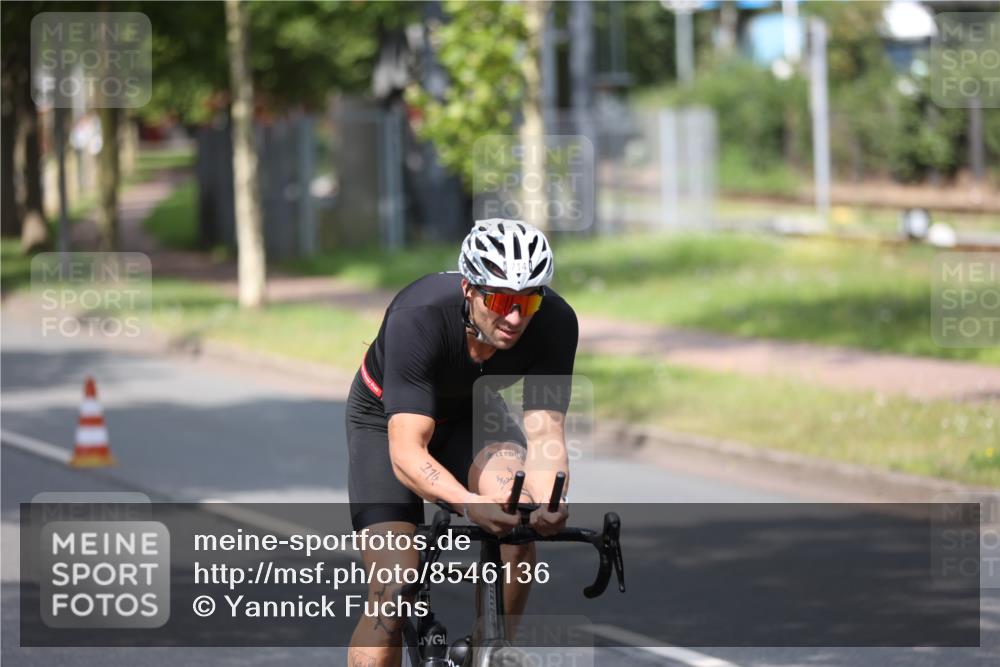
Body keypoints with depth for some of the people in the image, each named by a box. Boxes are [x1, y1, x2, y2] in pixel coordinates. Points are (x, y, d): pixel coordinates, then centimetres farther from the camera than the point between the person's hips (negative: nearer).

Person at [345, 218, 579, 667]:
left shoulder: (555, 322, -29)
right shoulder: (418, 320, -39)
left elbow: (544, 434, -31)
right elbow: (406, 452, -44)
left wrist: (550, 501, -53)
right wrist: (470, 505, -61)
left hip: (471, 412, 3)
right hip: (388, 418, -3)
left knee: (517, 511, -29)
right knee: (392, 591, -15)